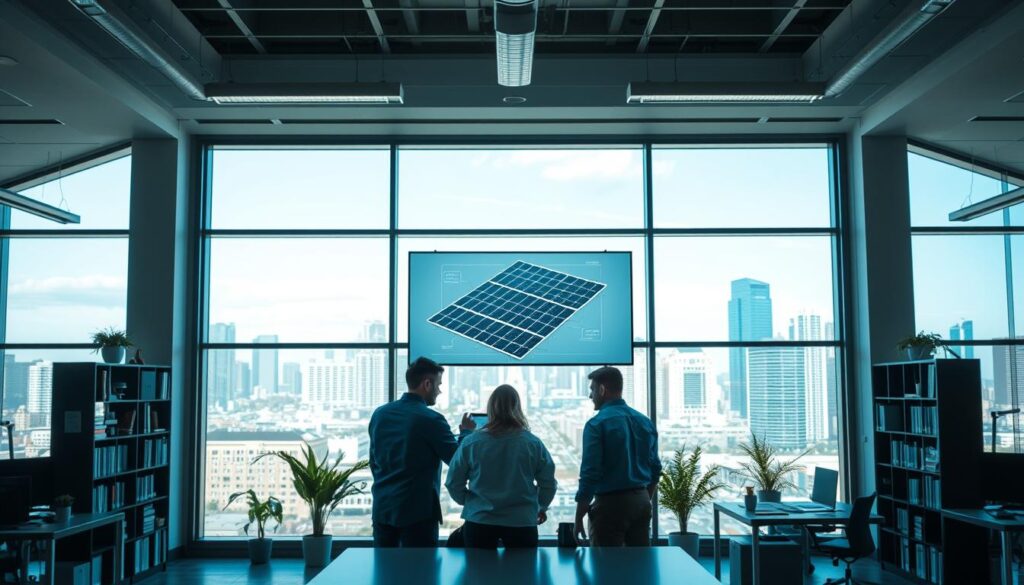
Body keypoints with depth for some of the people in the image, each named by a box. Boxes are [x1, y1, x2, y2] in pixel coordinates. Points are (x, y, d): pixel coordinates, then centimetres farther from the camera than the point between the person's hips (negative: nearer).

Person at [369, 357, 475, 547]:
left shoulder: (379, 414, 5)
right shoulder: (431, 420, -13)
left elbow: (374, 461, 14)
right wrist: (466, 432, 10)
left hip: (382, 508, 6)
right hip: (417, 510, -6)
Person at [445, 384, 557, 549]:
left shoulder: (471, 443, -7)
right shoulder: (533, 443, -6)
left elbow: (453, 483, 0)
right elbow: (548, 483, 1)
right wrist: (541, 507, 21)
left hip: (479, 522, 0)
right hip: (521, 523, 0)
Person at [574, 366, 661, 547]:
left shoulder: (596, 424, -11)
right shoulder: (645, 422, 9)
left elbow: (590, 474, -15)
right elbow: (655, 469, 14)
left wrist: (578, 518, -9)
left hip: (611, 504, -6)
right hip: (641, 502, 7)